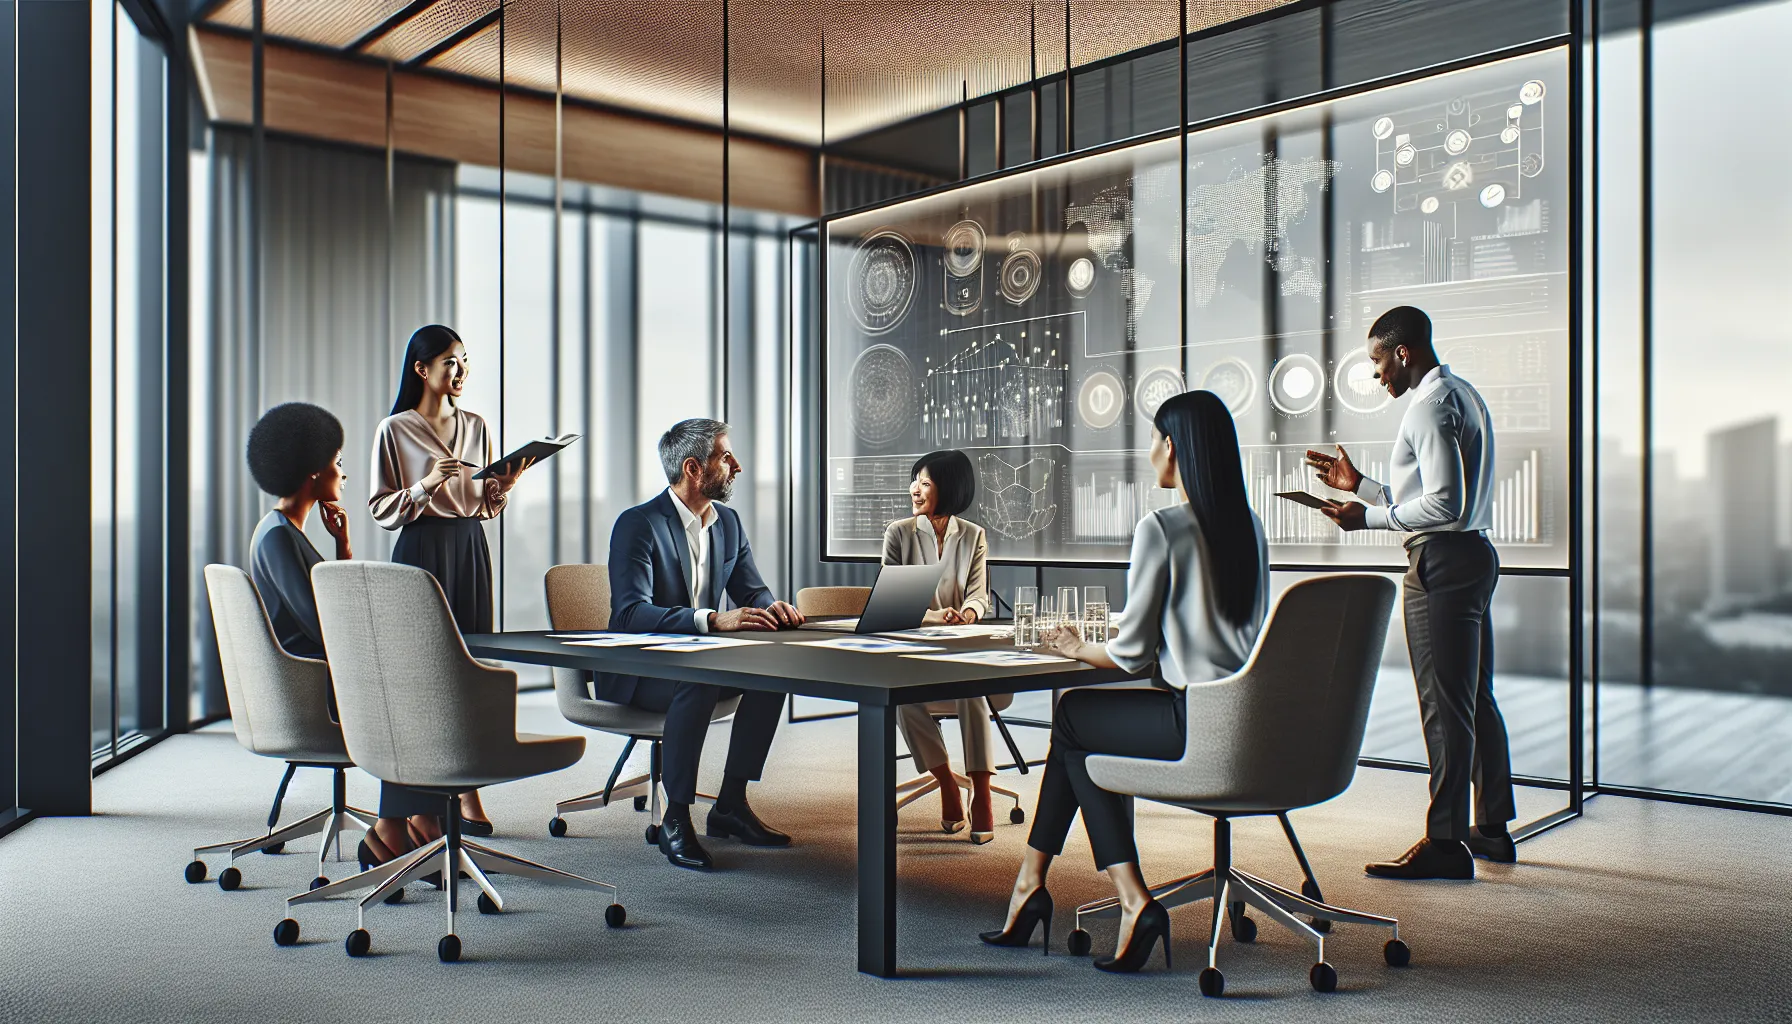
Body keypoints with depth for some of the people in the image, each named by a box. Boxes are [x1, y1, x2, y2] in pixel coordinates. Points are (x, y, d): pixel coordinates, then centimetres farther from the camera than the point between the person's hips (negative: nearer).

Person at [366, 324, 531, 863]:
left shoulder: (475, 427, 12)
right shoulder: (395, 430, -2)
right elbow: (381, 509, -3)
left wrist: (503, 485, -4)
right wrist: (426, 486, -18)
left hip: (471, 549, 5)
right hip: (421, 551, -5)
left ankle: (465, 788, 16)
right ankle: (412, 811, -7)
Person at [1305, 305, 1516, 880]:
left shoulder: (1430, 405, -13)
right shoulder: (1464, 396, 20)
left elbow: (1445, 505, -22)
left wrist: (1370, 516, -13)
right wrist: (1359, 485, 22)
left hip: (1443, 561, -11)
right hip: (1473, 554, 11)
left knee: (1444, 704, -9)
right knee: (1476, 698, 16)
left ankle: (1446, 843, -5)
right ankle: (1494, 828, 25)